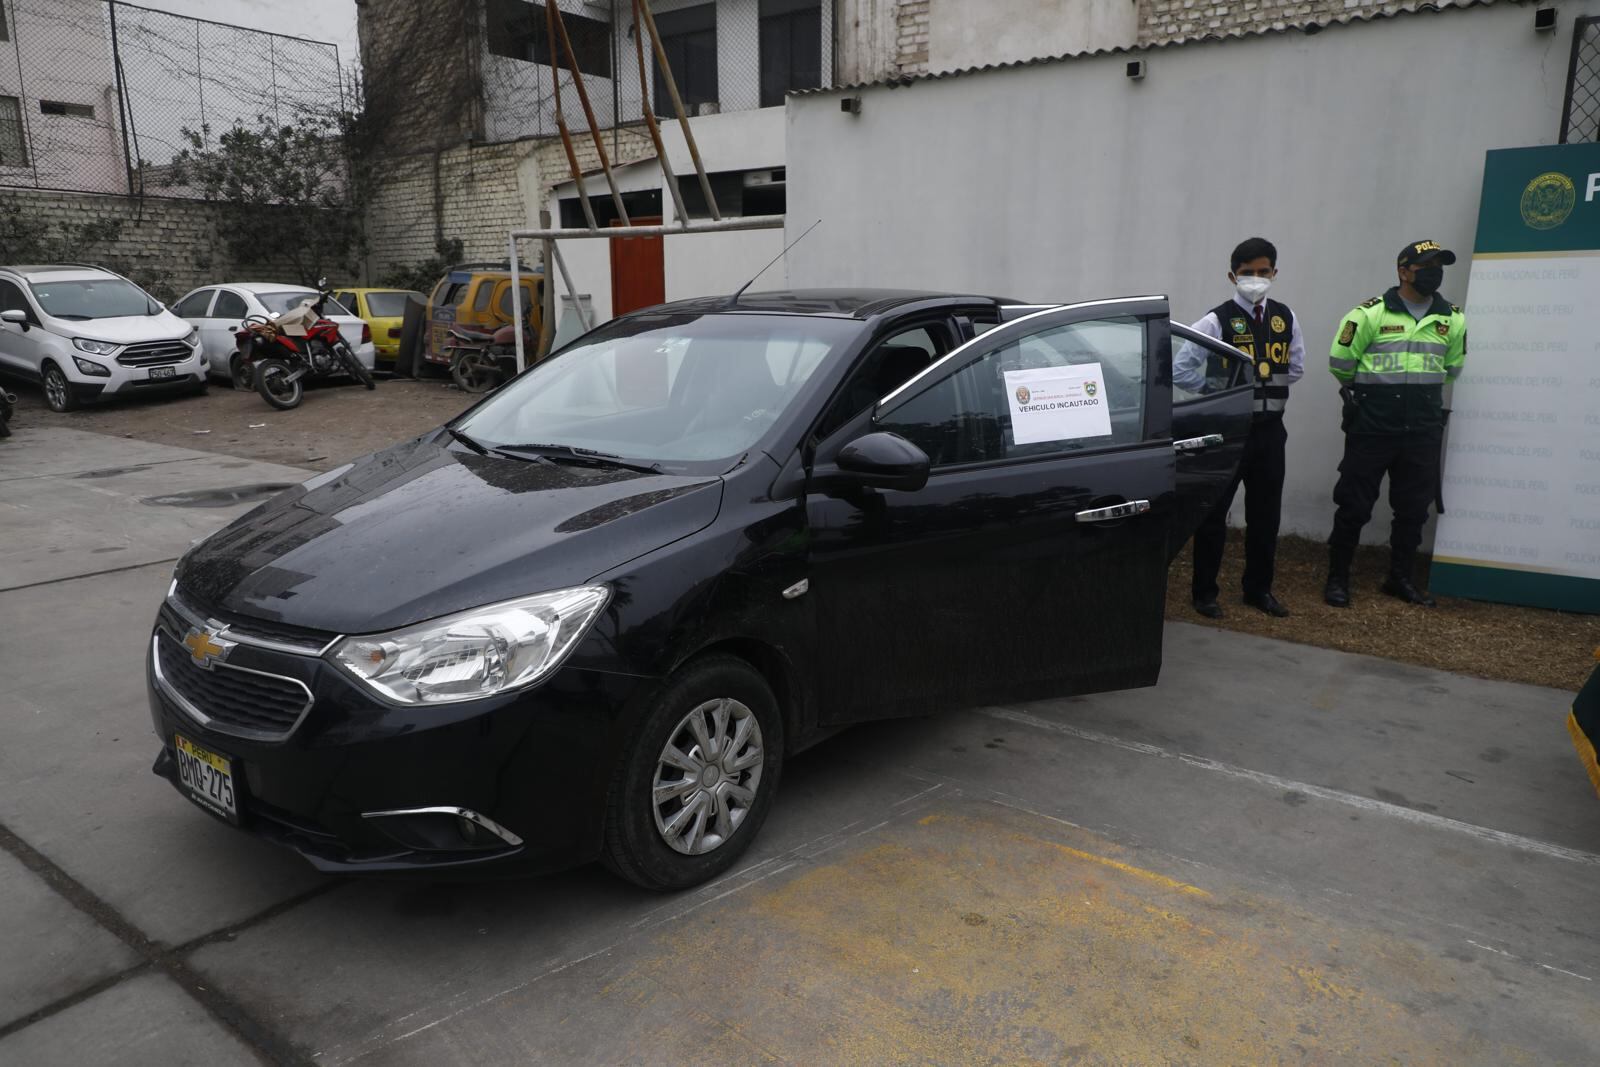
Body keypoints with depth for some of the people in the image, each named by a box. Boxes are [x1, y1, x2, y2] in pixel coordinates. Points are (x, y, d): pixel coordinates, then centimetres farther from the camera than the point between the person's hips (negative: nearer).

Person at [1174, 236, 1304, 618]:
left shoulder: (1285, 317, 7)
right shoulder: (1218, 320, -9)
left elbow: (1296, 367, 19)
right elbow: (1181, 369, -12)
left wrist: (1267, 387, 8)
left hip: (1269, 429, 5)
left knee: (1265, 514, 12)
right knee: (1214, 512, 1)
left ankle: (1259, 589, 27)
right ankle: (1204, 592, 13)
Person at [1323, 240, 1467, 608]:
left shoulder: (1452, 319, 8)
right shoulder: (1372, 314, -7)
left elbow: (1452, 366, 22)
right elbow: (1340, 362, -1)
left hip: (1423, 431, 5)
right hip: (1372, 427, -4)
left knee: (1413, 508, 11)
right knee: (1354, 504, 0)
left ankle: (1401, 579, 25)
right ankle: (1337, 578, 11)